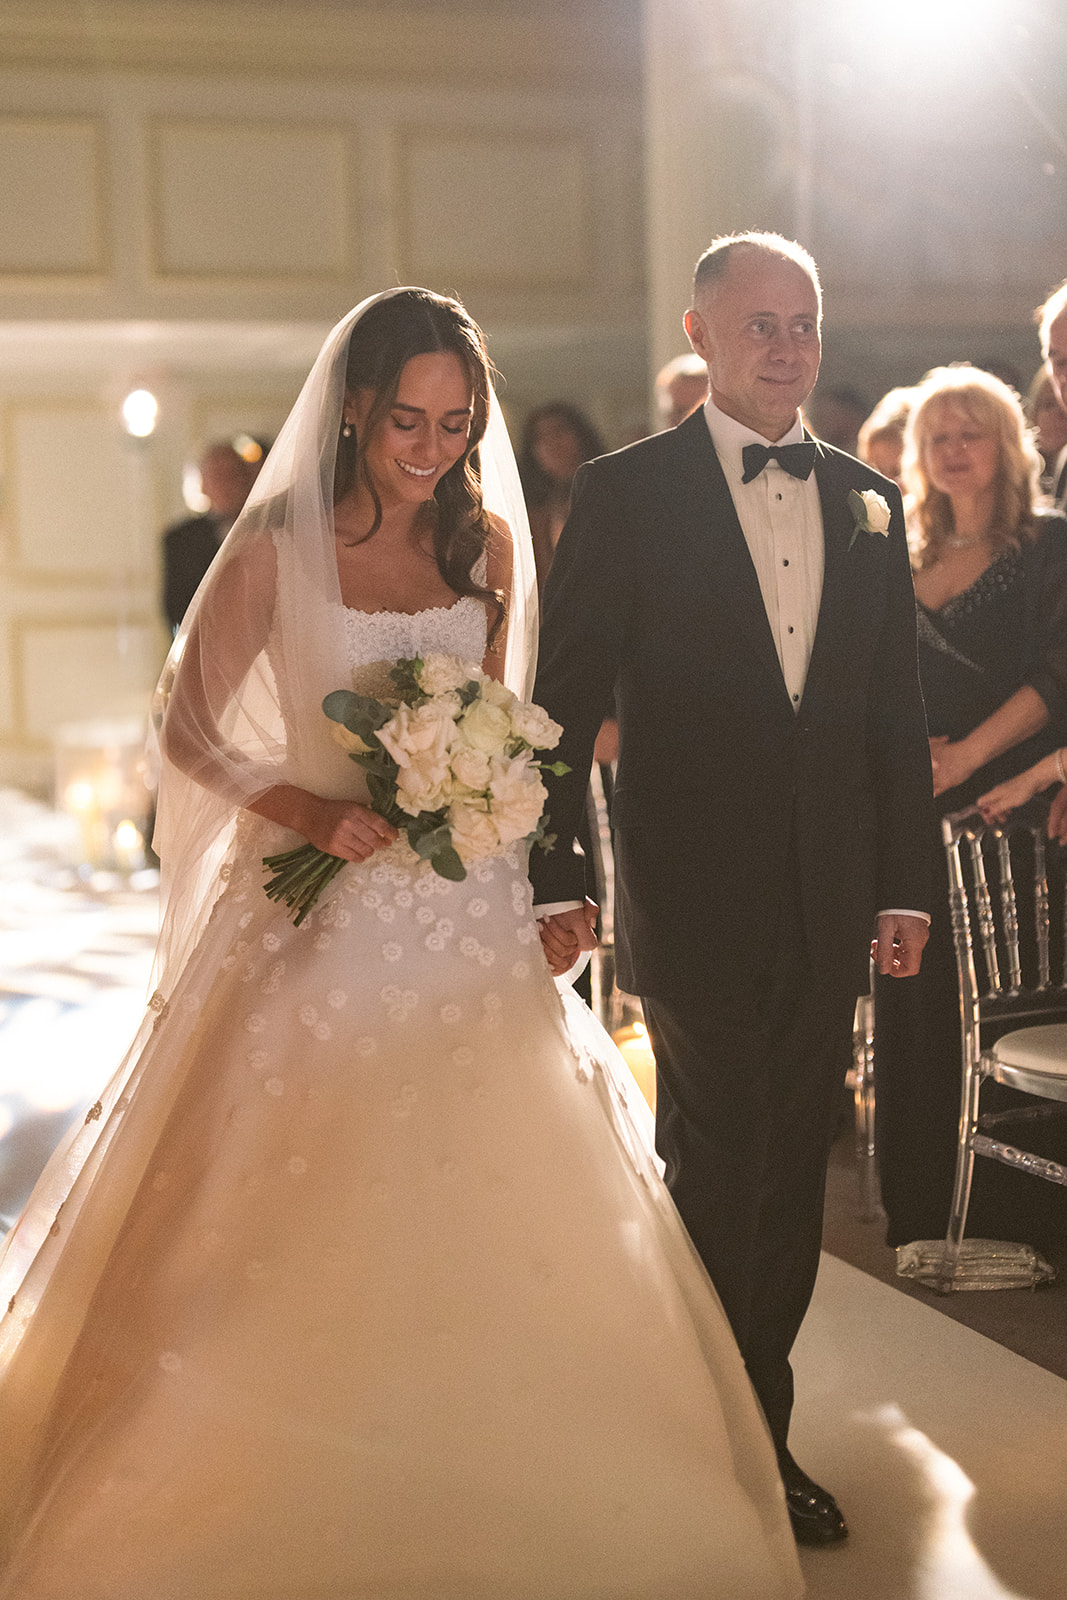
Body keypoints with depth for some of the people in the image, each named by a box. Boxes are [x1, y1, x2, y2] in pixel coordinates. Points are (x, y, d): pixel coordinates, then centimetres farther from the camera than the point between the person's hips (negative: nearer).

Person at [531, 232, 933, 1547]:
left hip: (830, 901, 5)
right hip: (695, 896, -4)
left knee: (790, 1172, 12)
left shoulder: (868, 503, 10)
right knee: (718, 1170, 2)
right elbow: (565, 697, -6)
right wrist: (551, 879, -10)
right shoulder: (626, 494, -4)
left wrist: (903, 884, 9)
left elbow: (894, 711, 11)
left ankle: (764, 1435, 27)